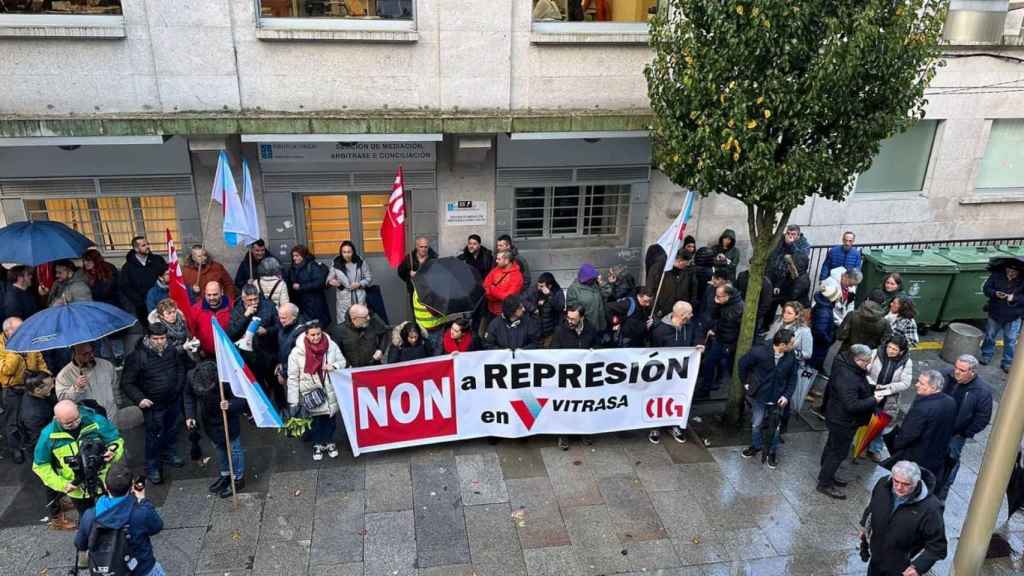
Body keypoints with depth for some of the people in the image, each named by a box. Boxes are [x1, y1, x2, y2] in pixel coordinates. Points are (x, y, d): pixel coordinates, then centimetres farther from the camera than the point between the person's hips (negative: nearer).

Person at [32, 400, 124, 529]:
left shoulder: (97, 421, -18)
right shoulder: (49, 435, -15)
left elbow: (117, 441, -6)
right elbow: (40, 466, -5)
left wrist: (113, 453, -30)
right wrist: (62, 484, -14)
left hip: (105, 483, 0)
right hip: (77, 489, 0)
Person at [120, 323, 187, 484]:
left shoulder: (171, 351, -4)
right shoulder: (138, 356, -21)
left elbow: (181, 368, 15)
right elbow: (126, 383, -15)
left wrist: (179, 387, 6)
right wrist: (139, 398, -25)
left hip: (174, 401, 5)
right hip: (153, 405, -5)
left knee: (172, 430, 24)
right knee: (154, 436, 5)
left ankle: (169, 453, 48)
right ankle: (152, 467, 24)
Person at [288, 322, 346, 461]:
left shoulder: (332, 346, -11)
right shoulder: (297, 352, -16)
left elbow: (342, 361, 4)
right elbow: (293, 378, -11)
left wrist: (334, 366, -21)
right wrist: (293, 401, -11)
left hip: (330, 391, 2)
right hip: (311, 393, -2)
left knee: (331, 418, 17)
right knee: (316, 420, 13)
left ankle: (329, 442, 41)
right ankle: (318, 444, 38)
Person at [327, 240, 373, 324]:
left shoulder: (361, 263, 3)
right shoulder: (336, 265, 1)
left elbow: (369, 278, 7)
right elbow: (329, 280, 5)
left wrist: (359, 284, -11)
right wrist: (331, 282, -19)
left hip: (359, 299, 0)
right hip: (343, 300, 0)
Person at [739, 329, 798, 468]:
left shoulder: (791, 358, -15)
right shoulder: (759, 352, -24)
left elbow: (793, 378, -1)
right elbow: (742, 364, -8)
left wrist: (787, 395, -9)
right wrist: (746, 383, -1)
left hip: (777, 399, 1)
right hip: (759, 395, -1)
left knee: (774, 427, 11)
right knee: (756, 424, 15)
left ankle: (772, 452, 32)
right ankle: (756, 446, 39)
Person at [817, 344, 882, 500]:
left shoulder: (848, 367, -2)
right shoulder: (847, 378, -34)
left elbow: (860, 389, 16)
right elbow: (852, 405, -34)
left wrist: (872, 392, 1)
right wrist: (873, 400, -24)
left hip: (838, 418, 11)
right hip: (843, 422, -11)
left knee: (832, 447, 24)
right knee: (839, 452, 2)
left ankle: (827, 476, 41)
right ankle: (824, 484, 15)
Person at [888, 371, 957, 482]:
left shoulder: (922, 408, -32)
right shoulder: (951, 402, -7)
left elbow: (908, 435, -25)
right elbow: (948, 429, 7)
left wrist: (895, 444, -7)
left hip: (915, 459, -7)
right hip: (939, 457, 7)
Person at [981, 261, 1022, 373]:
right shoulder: (997, 275, -9)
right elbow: (986, 288, -4)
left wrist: (1014, 298, -25)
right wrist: (995, 293, -22)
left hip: (1013, 317, -1)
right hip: (995, 313, 2)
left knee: (1011, 341, 6)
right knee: (989, 336, 16)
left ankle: (1007, 363, 18)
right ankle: (986, 356, 35)